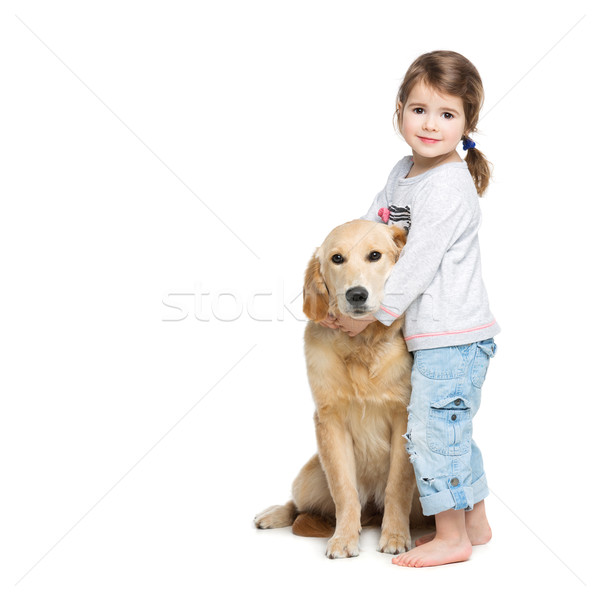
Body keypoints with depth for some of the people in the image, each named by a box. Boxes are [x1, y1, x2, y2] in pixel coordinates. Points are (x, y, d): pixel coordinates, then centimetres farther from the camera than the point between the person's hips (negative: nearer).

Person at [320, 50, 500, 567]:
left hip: (452, 335, -9)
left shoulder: (449, 189, -19)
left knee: (432, 428, -2)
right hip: (436, 332, 9)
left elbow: (417, 265, -20)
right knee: (451, 430, 18)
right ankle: (474, 521, 33)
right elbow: (367, 230, 16)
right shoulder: (404, 172, 10)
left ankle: (451, 538, 13)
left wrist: (372, 316, -12)